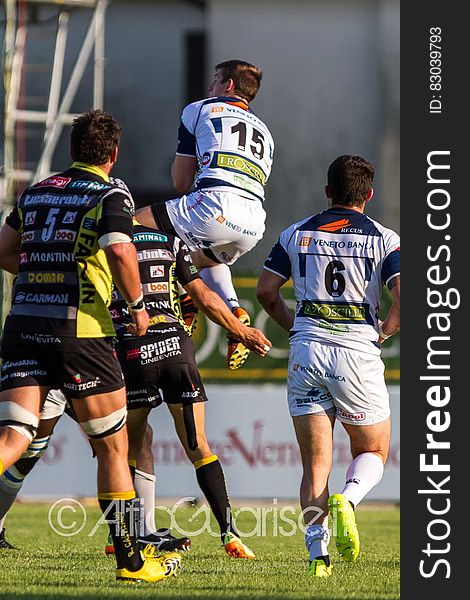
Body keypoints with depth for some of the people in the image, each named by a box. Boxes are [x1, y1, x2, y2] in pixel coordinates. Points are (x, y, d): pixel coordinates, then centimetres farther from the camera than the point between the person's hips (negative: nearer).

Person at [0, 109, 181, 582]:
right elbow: (120, 251, -19)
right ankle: (129, 561, 13)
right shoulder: (109, 195, -2)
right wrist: (137, 305, -4)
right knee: (113, 448, 9)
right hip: (79, 330, -4)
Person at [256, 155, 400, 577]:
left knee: (315, 463, 6)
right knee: (373, 452, 15)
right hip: (358, 352, -2)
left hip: (306, 352, 2)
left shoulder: (298, 234, 9)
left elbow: (266, 290, 5)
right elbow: (404, 295, -12)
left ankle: (318, 554, -9)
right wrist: (386, 331, 6)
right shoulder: (383, 239, 1)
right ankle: (347, 500, -18)